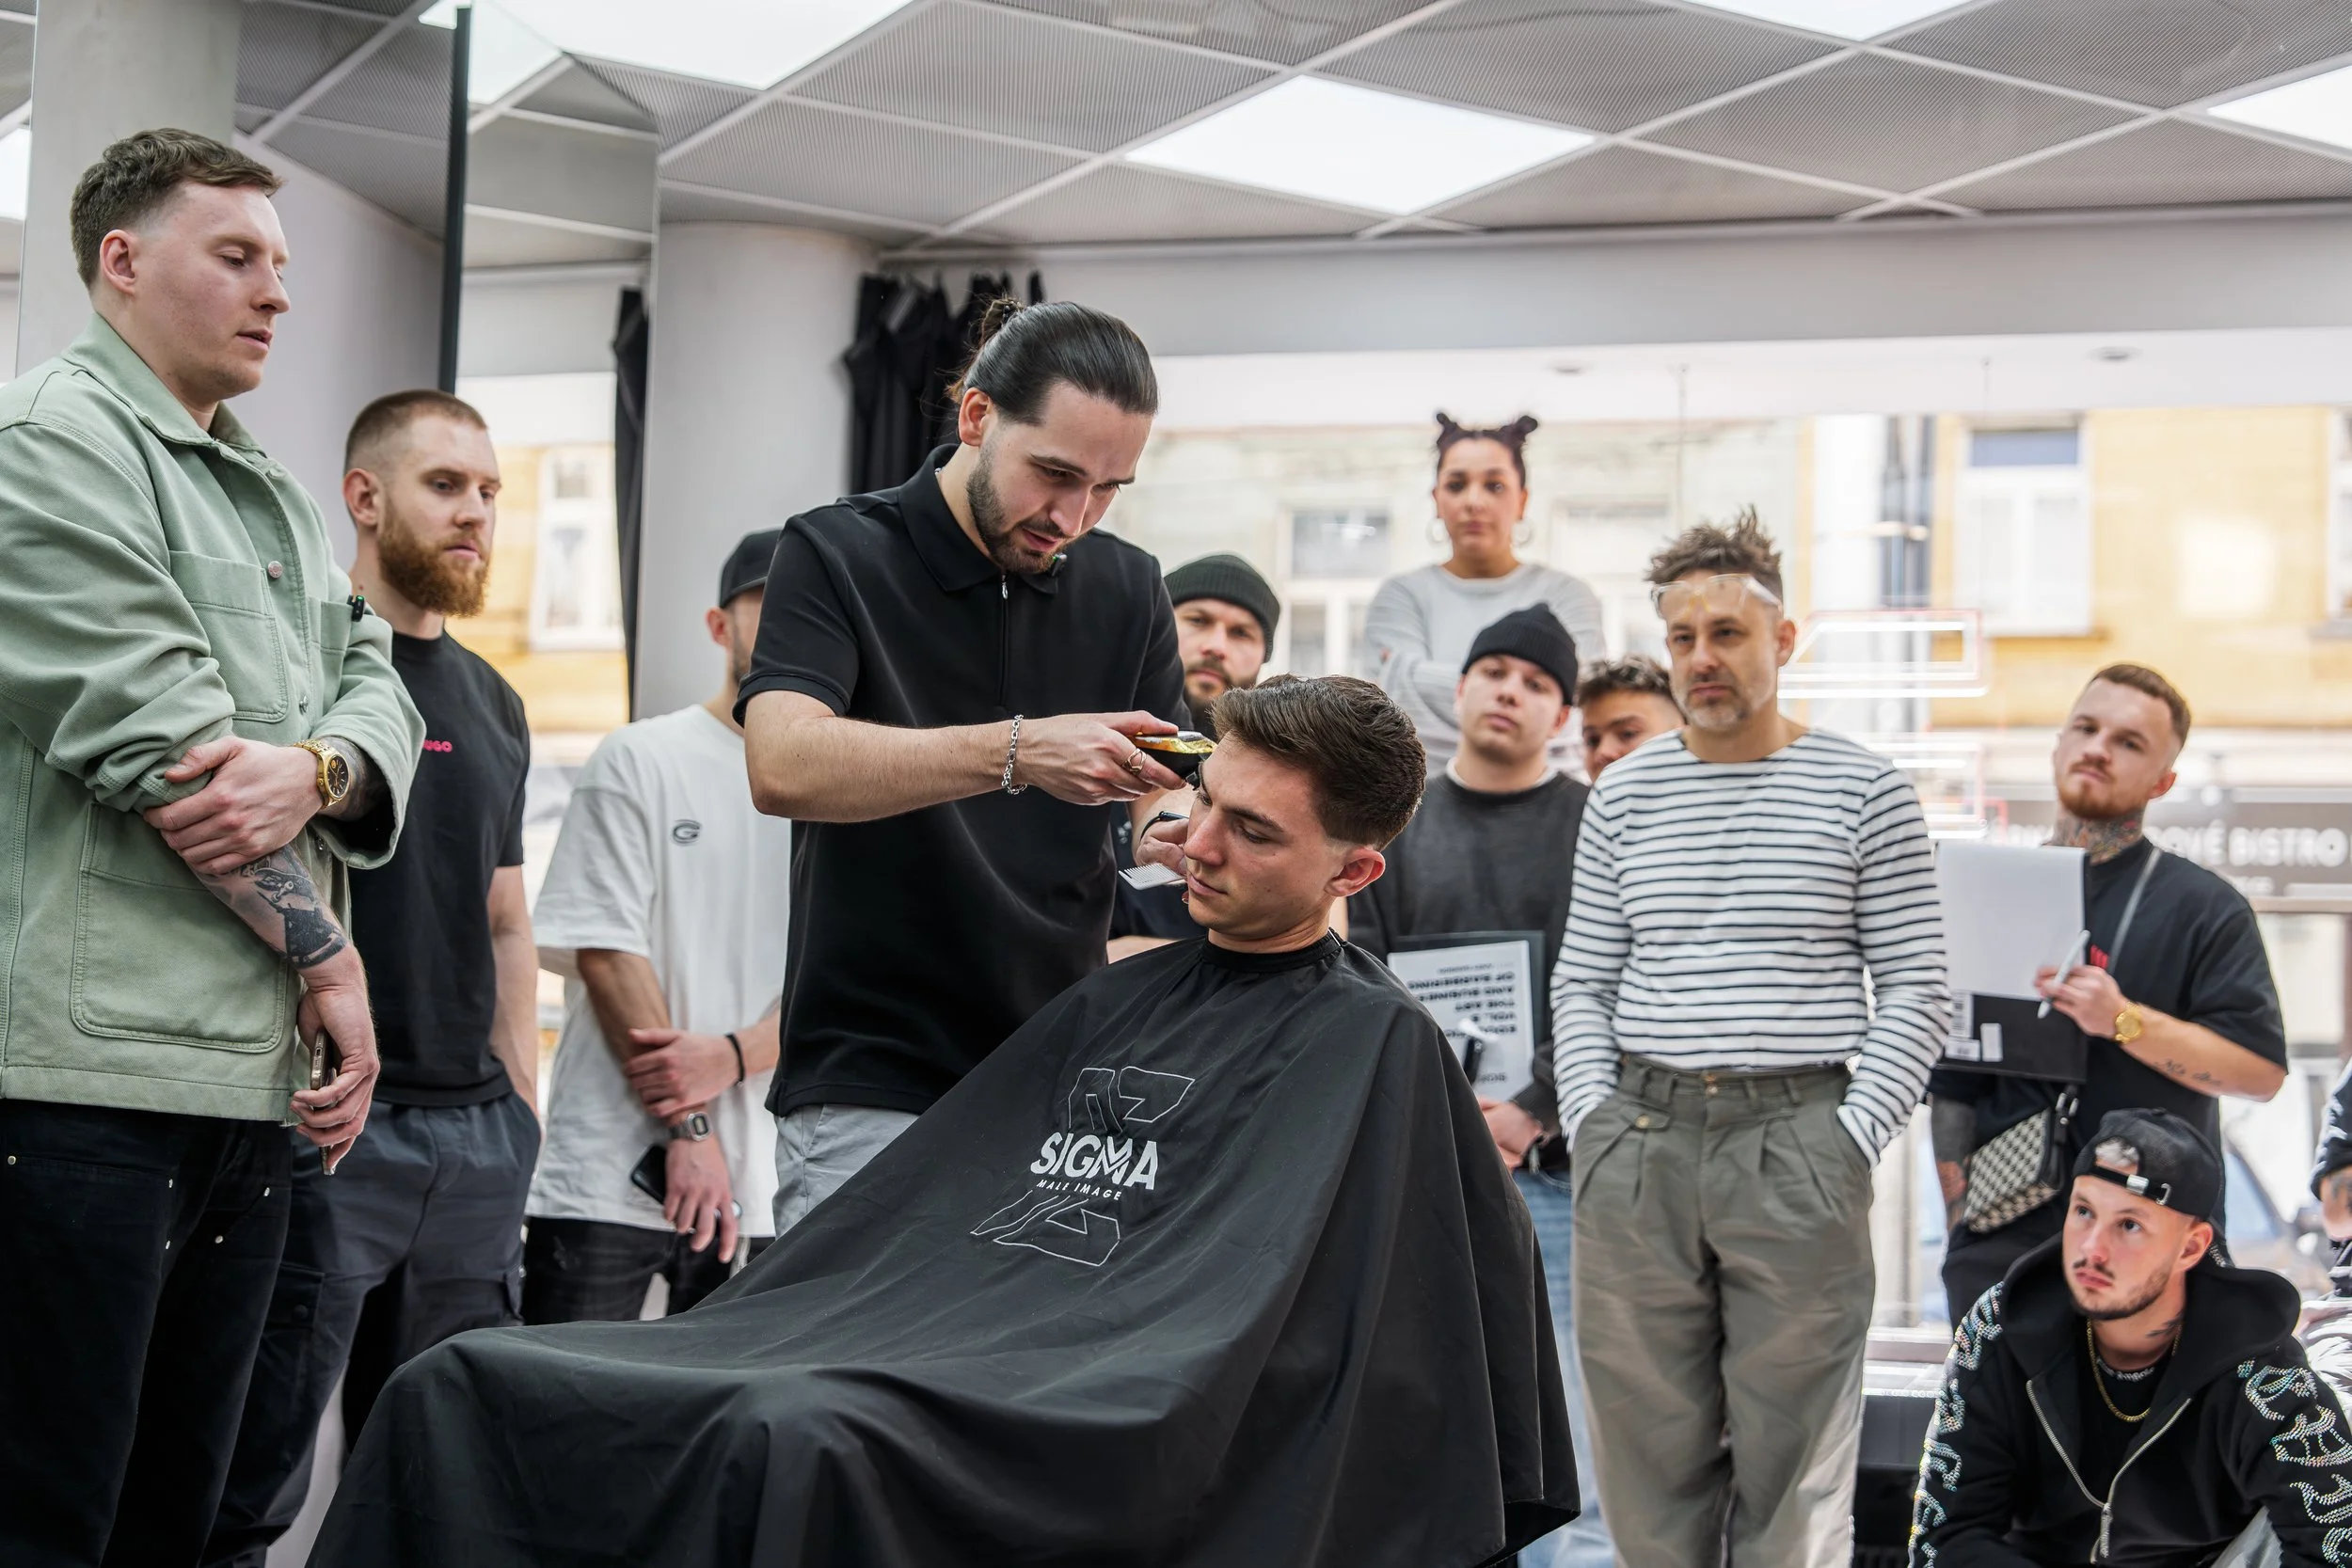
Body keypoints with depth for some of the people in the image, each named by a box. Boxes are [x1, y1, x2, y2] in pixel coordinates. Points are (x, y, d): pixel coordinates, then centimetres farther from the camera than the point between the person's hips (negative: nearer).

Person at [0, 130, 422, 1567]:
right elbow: (156, 740, -13)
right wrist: (328, 955, -7)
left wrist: (316, 770, -11)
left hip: (255, 1078, 9)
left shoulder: (274, 500, 23)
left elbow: (380, 694, 14)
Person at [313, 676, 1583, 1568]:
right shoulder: (1117, 1001, 25)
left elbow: (1212, 1334, -9)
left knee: (800, 1443, -41)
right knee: (461, 1389, -7)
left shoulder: (1372, 1043, 3)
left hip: (1095, 1422, -8)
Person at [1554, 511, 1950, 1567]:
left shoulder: (1864, 792, 3)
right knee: (1646, 1455, 6)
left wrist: (1851, 1139, -7)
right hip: (1638, 1140, 3)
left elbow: (1915, 992, 2)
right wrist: (1590, 1120, 3)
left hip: (1797, 1139, -3)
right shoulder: (1624, 795, 12)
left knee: (1793, 1468, 1)